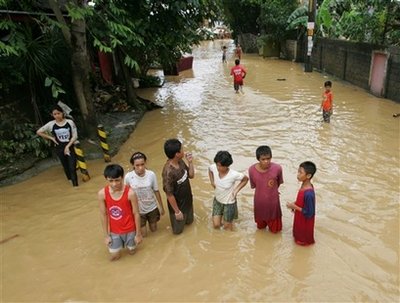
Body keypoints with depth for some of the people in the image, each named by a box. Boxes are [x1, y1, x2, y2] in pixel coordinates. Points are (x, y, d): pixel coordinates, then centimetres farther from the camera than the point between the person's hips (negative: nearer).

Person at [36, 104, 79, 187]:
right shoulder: (51, 124, -4)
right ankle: (72, 182, 23)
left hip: (70, 147, -2)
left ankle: (75, 185, -1)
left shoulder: (70, 122, -8)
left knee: (72, 168, -7)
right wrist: (51, 138, 0)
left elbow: (75, 136, -6)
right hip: (59, 148, 2)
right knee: (66, 167, 11)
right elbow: (38, 132, 5)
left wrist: (67, 146, -14)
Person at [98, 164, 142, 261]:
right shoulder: (102, 193, -19)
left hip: (129, 230, -2)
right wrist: (106, 235, -2)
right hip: (114, 231, 2)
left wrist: (138, 233, -8)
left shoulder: (130, 193, -26)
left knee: (131, 252, 17)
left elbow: (136, 214, -15)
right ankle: (120, 243, 40)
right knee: (114, 257, 11)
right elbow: (103, 215, -7)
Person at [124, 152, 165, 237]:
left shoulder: (151, 175, -20)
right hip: (138, 210, -1)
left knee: (154, 230, 22)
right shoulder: (128, 177, -23)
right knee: (143, 234, 14)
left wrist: (161, 207, 2)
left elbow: (156, 191, -8)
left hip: (152, 208, 1)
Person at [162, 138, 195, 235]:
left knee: (189, 221, 29)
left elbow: (191, 175, 2)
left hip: (187, 200, 7)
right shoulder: (168, 172, -36)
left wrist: (190, 162, -15)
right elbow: (169, 194, -28)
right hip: (177, 204, -7)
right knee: (178, 230, 17)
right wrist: (177, 211, -18)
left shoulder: (180, 161, -12)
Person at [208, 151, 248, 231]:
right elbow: (210, 169, 5)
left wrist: (236, 190, -15)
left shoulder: (234, 174, -31)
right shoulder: (214, 168, -21)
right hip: (217, 200, 4)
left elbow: (245, 179, -12)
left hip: (229, 202, -3)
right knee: (216, 225, 11)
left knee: (227, 226, 15)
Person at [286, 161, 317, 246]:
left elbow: (309, 213, -29)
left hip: (305, 221, -8)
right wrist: (295, 204, -4)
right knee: (299, 233, 32)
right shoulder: (305, 185, -10)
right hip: (300, 218, 8)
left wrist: (294, 206, -24)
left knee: (303, 238, 21)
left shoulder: (309, 193, -38)